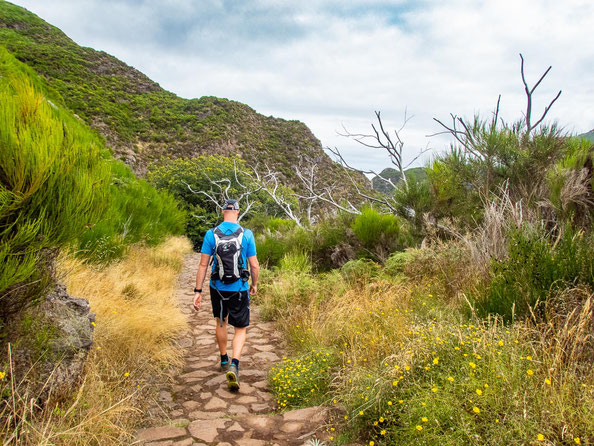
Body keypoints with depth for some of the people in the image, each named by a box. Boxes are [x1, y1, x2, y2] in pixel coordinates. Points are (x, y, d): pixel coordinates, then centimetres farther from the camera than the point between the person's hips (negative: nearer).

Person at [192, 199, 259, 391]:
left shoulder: (211, 234, -6)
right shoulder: (246, 234, -8)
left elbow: (203, 265, -7)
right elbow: (254, 265, -4)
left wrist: (197, 292, -2)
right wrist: (254, 285, 13)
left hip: (218, 288, 2)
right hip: (239, 289, -2)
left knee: (221, 322, 25)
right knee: (240, 329, 9)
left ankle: (224, 361, 40)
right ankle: (234, 365, -13)